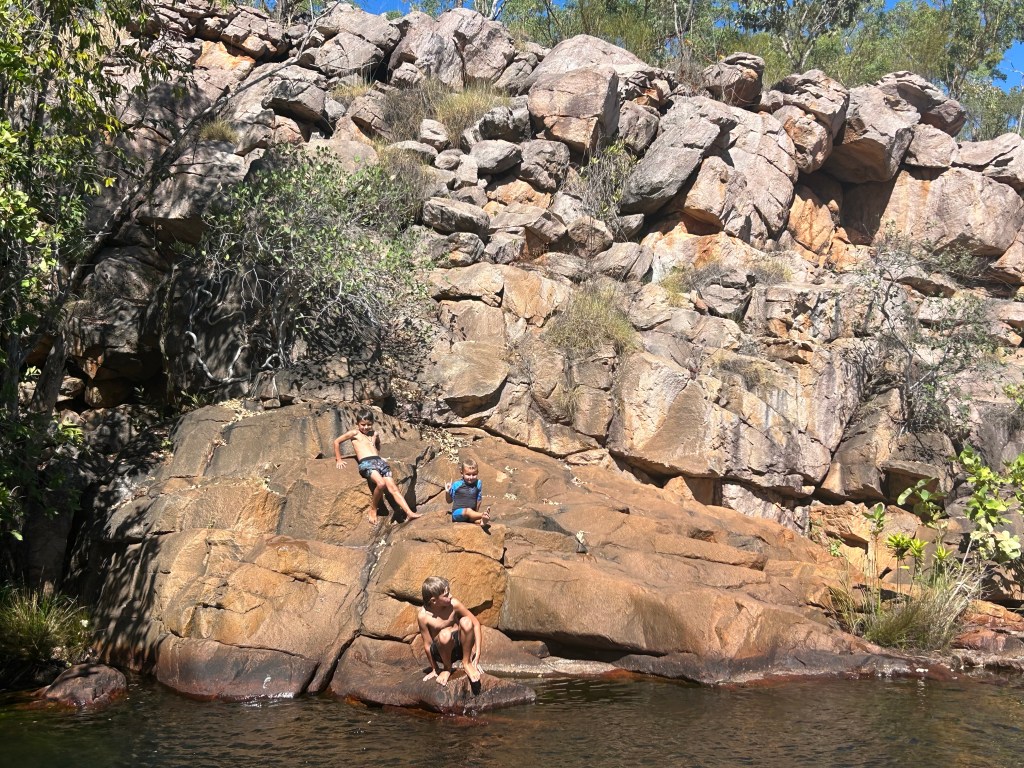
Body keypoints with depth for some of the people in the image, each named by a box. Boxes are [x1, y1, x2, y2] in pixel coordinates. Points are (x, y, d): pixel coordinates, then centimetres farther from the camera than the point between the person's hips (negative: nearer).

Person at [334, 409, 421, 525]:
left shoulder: (374, 435, 26)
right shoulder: (355, 433, 10)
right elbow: (337, 442, 13)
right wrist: (339, 460, 13)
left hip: (379, 462, 5)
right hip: (365, 463, -5)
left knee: (393, 487, -12)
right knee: (381, 483, -33)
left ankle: (409, 513, -22)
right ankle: (373, 509, -13)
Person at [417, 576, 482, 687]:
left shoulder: (453, 604, -15)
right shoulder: (423, 616, -20)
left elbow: (475, 623, -7)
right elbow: (427, 645, -11)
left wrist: (477, 652, -12)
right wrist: (434, 669, -2)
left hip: (460, 645, 2)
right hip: (442, 650, -2)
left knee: (466, 622, -29)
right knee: (445, 634, -37)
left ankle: (467, 662, -7)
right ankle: (447, 669, -6)